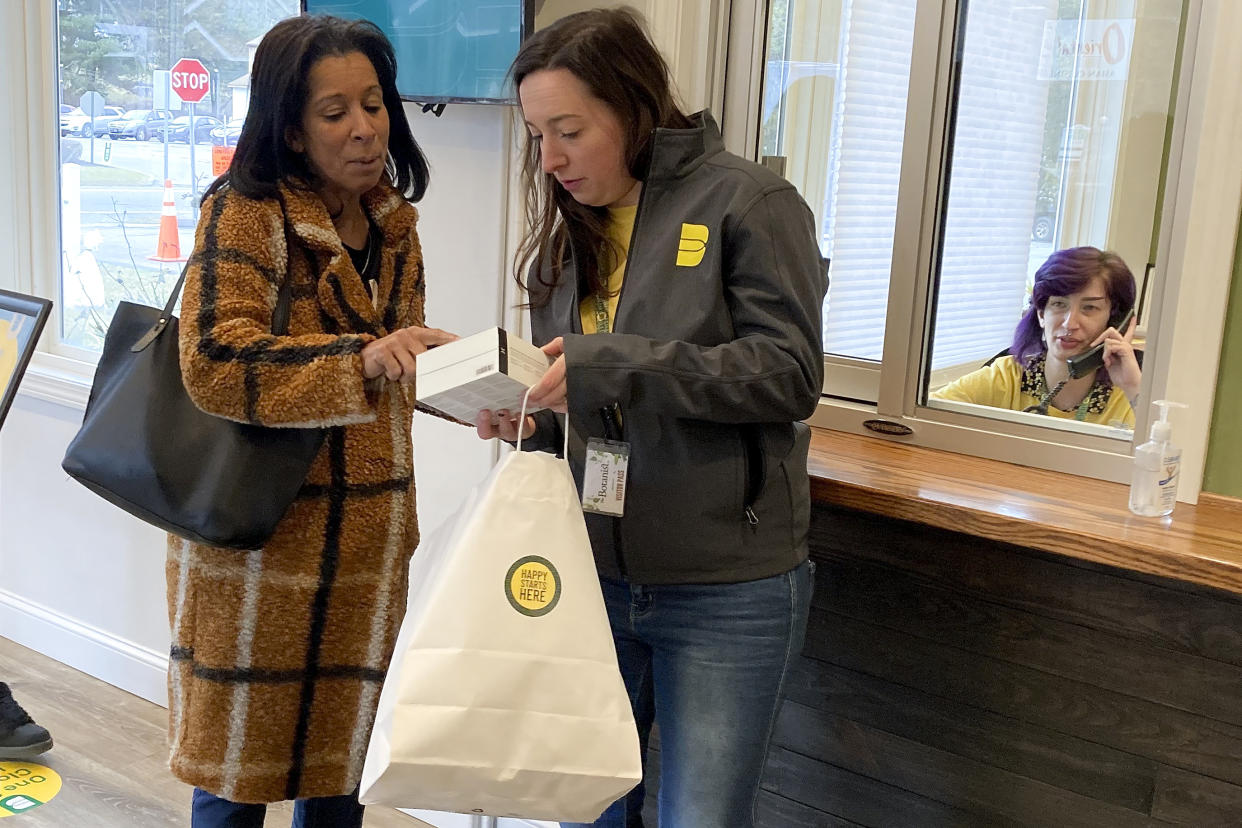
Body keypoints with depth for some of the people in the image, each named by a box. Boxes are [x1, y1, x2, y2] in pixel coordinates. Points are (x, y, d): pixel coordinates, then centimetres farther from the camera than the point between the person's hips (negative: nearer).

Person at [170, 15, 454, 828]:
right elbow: (214, 359, -23)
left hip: (367, 545, 5)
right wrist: (364, 360, -33)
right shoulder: (245, 212, -10)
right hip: (256, 539, -5)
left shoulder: (395, 224, 9)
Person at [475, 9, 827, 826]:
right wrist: (533, 420, -7)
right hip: (594, 576, 6)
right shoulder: (573, 228, 10)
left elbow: (791, 374, -16)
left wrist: (609, 363, -22)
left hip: (725, 595, -5)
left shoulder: (750, 202, -8)